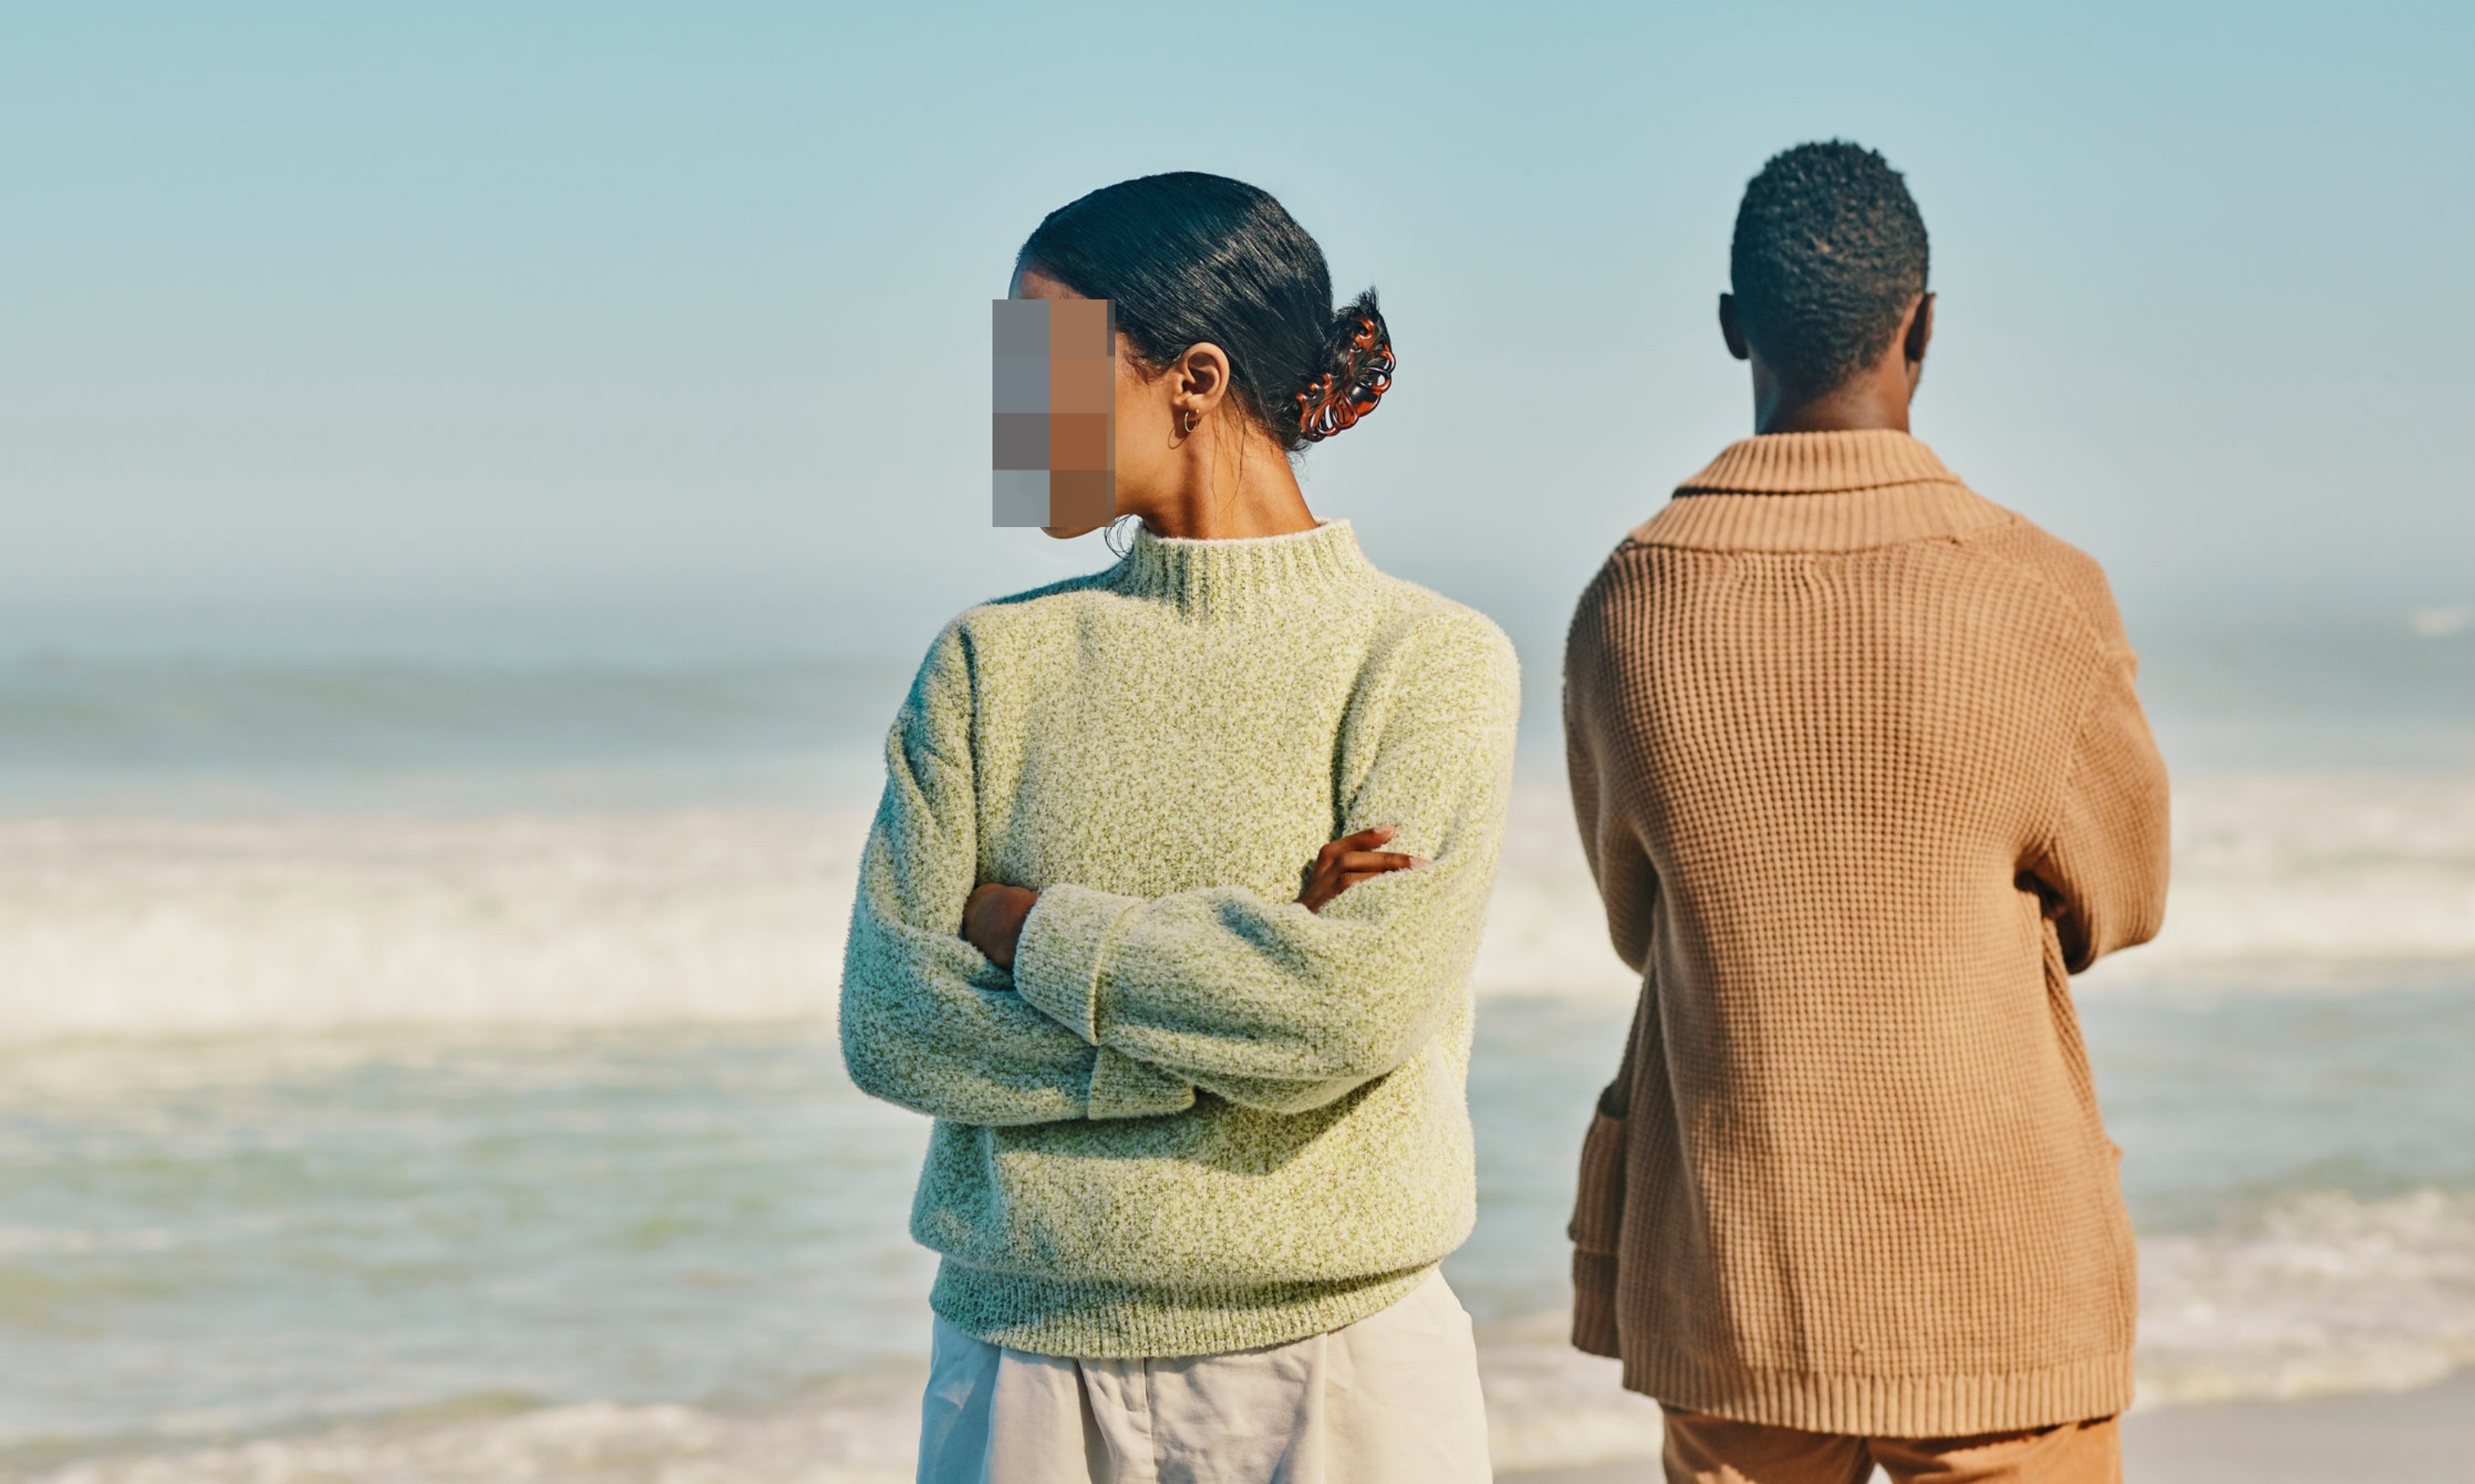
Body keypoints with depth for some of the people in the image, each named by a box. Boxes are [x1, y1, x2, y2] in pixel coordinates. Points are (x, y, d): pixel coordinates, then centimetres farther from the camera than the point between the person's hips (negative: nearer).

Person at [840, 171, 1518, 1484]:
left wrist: (1032, 928, -7)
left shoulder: (1429, 662, -2)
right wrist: (1243, 983, -11)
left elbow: (1355, 1006, -16)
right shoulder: (992, 660, 7)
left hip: (1331, 1375, -2)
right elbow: (888, 1021, -3)